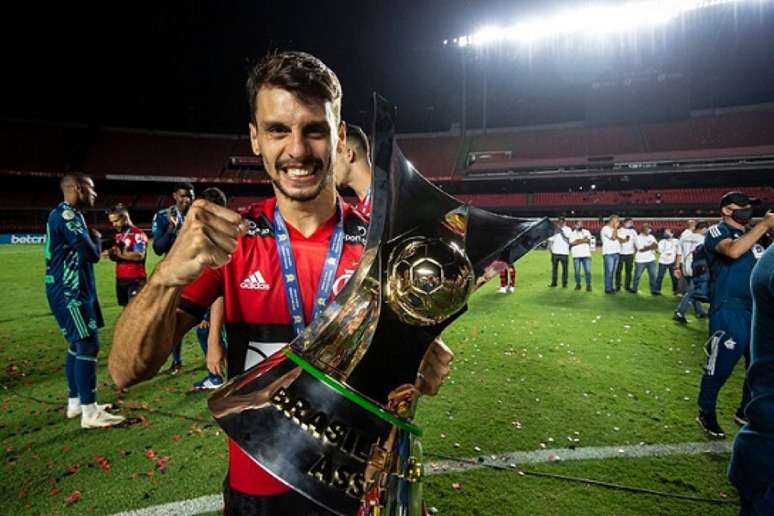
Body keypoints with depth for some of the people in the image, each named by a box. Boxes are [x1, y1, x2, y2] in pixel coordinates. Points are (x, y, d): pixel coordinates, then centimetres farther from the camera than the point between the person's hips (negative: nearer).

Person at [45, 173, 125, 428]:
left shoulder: (67, 214, 16)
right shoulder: (66, 215, -16)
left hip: (73, 290, 11)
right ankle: (90, 412, -6)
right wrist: (96, 237, 0)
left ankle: (75, 402, 26)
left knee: (77, 345, 16)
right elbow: (91, 253, -19)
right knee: (88, 346, -10)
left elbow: (81, 252, 16)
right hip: (69, 292, -11)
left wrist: (92, 240, -1)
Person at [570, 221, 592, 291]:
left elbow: (588, 240, -4)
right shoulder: (572, 234, 10)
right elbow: (572, 243, -7)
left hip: (586, 254, 0)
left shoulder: (587, 232, 13)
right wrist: (583, 240, -7)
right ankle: (578, 284, 10)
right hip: (576, 255, 0)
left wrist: (578, 240, -7)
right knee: (577, 271, 1)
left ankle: (588, 285, -6)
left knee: (588, 270, -7)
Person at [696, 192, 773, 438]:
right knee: (720, 364, -2)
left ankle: (746, 412, 32)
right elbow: (733, 251, -28)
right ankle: (706, 413, 16)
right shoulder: (716, 232, -7)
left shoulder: (753, 233, 16)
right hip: (728, 310, -8)